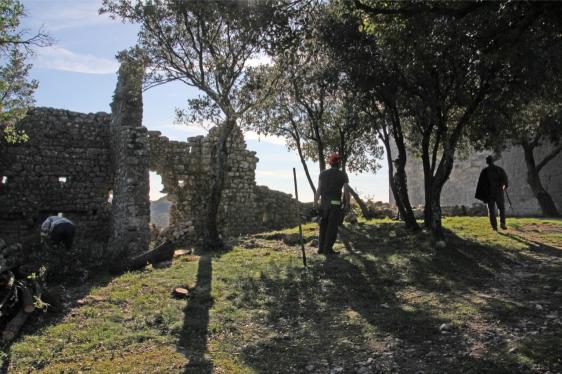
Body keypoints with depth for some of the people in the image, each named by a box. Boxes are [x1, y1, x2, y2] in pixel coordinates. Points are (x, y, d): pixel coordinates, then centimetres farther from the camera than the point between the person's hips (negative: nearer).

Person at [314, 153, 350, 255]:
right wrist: (347, 204, 7)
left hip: (324, 203, 3)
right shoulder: (343, 175, -1)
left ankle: (321, 247, 12)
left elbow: (319, 190, -1)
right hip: (335, 204, -3)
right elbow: (346, 191, -4)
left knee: (324, 225, 14)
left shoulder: (323, 174, 5)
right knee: (332, 227, 1)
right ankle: (328, 249, -2)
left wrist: (315, 203, 2)